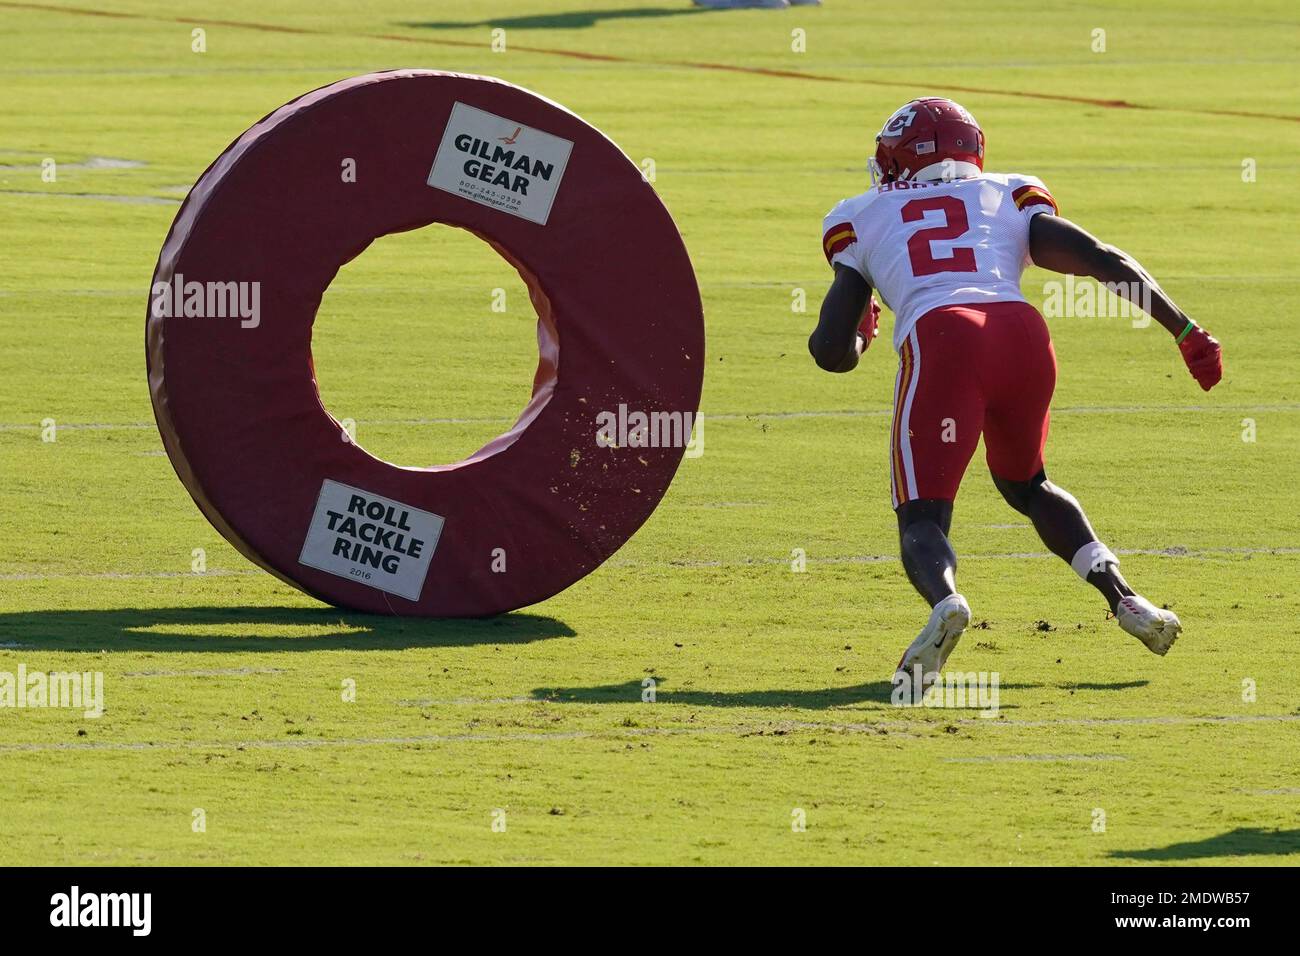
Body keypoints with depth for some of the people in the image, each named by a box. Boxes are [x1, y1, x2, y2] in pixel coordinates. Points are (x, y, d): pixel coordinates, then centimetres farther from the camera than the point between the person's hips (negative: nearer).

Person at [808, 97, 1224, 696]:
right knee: (1024, 484, 29)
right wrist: (1184, 331, 12)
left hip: (939, 343, -3)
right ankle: (1120, 594, 10)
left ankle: (945, 601, -33)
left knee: (922, 516, 2)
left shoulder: (862, 220, 27)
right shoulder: (1009, 198, 30)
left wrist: (861, 335, 43)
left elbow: (832, 352, 20)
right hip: (1023, 333, 3)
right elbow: (1104, 261, 14)